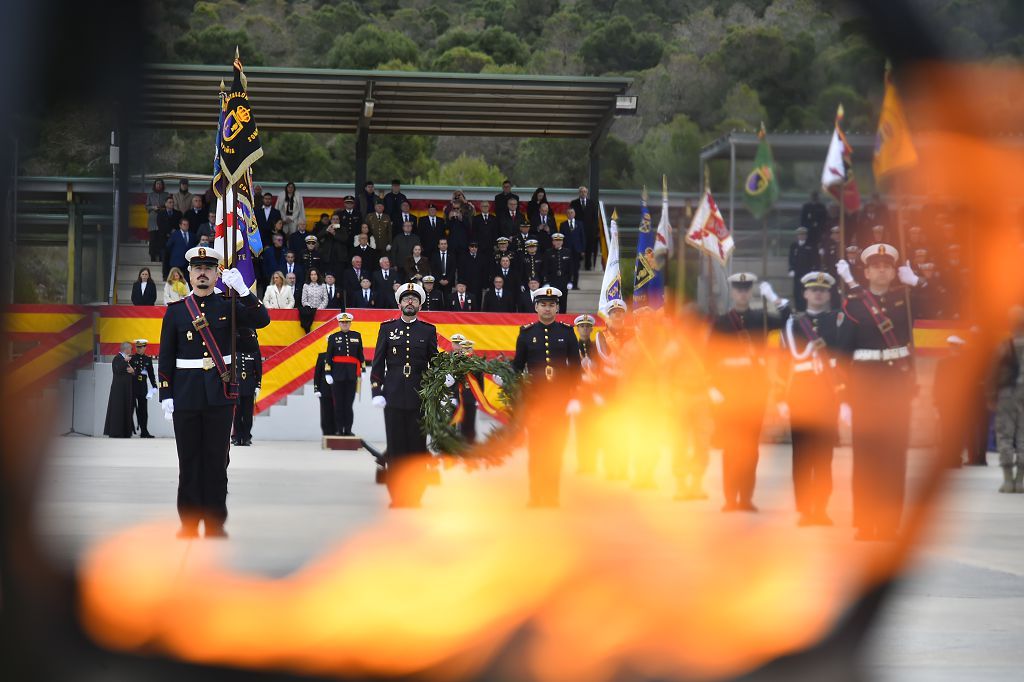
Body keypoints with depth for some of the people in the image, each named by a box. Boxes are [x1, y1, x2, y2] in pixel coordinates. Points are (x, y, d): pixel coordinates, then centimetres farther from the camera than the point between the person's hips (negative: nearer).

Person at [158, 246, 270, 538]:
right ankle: (189, 521, 9)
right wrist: (166, 395, -2)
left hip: (219, 393, 0)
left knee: (217, 458, 2)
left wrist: (242, 289, -21)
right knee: (189, 458, 3)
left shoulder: (228, 305, 4)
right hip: (186, 393, 0)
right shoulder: (175, 311, 4)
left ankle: (215, 522, 8)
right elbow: (166, 357, 4)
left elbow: (262, 320, -10)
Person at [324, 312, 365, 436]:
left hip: (351, 374, 1)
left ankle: (348, 429, 7)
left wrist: (361, 372, 6)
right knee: (338, 403, 0)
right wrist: (328, 374, -3)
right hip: (337, 374, -1)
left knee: (349, 403, 2)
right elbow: (328, 357, 3)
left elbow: (361, 356, 12)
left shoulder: (357, 336, 10)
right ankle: (339, 429, 5)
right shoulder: (333, 337, 4)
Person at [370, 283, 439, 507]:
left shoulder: (428, 330, 9)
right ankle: (397, 496, 4)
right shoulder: (387, 328, 8)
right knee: (395, 448, 0)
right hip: (393, 397, 0)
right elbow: (378, 362, 7)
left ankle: (415, 495, 5)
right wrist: (376, 392, -2)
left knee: (417, 447, 0)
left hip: (419, 398, 0)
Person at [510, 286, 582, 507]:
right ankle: (535, 496, 4)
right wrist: (504, 379, -12)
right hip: (534, 399, 0)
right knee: (536, 449, 0)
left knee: (556, 450, 2)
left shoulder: (566, 332, 6)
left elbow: (575, 366, 5)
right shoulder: (526, 333, 5)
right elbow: (518, 365, 7)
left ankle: (552, 496, 6)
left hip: (560, 399, 0)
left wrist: (574, 397, -2)